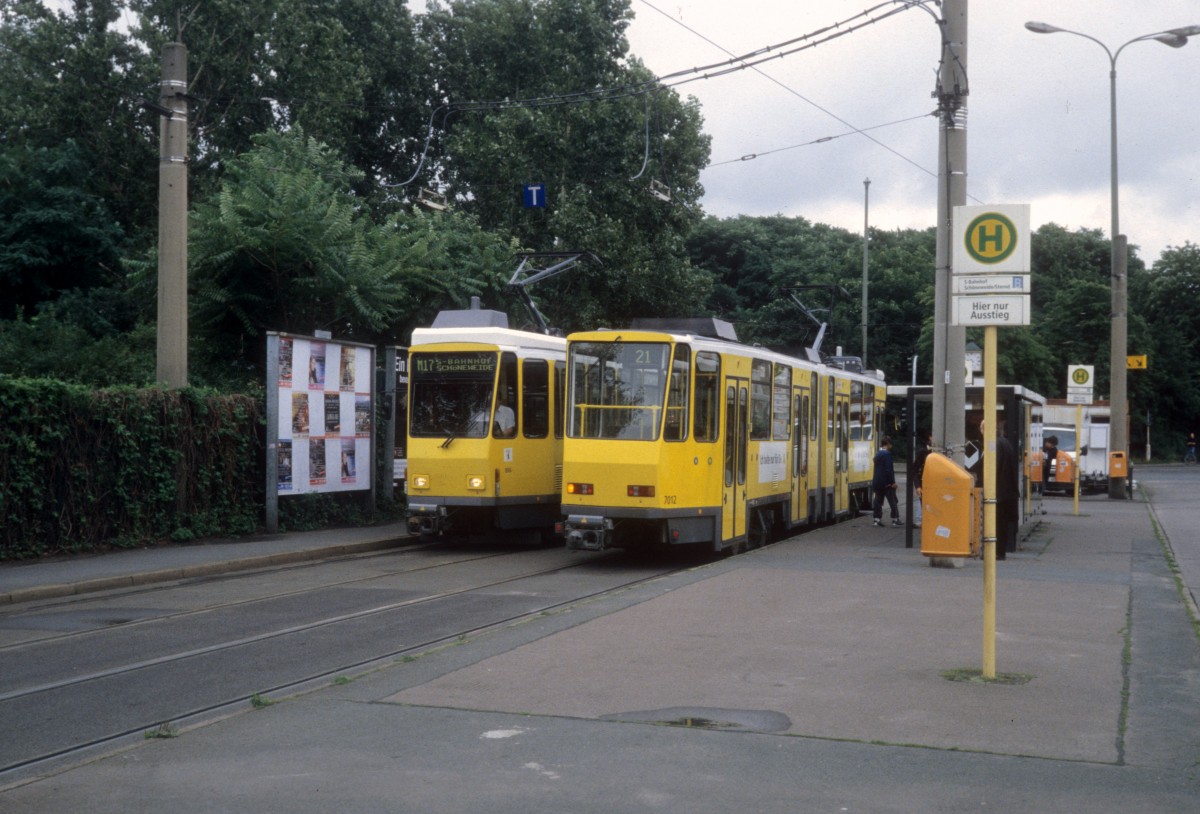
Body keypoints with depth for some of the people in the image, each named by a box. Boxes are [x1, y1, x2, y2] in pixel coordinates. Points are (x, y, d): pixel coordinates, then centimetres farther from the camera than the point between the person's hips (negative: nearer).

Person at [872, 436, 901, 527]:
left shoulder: (877, 454, 12)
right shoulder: (887, 454, -15)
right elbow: (889, 469, -19)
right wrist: (892, 482, -17)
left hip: (877, 482, 8)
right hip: (886, 482, -8)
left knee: (878, 501, 9)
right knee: (893, 501, 1)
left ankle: (877, 519, 7)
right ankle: (895, 519, 3)